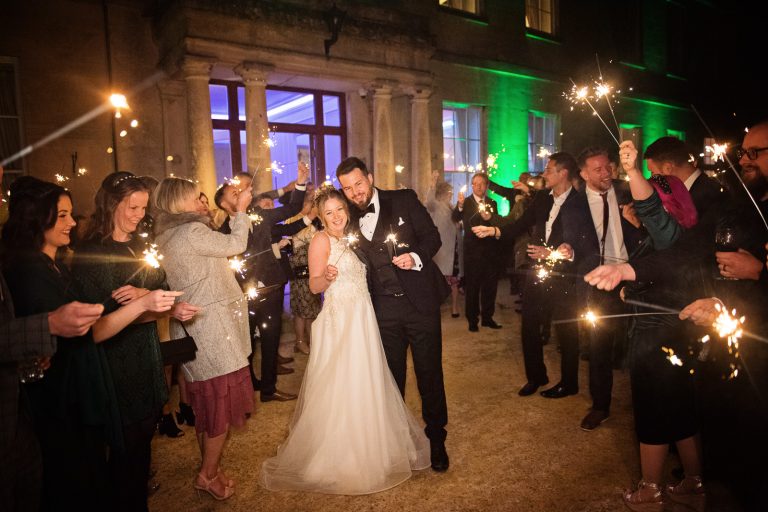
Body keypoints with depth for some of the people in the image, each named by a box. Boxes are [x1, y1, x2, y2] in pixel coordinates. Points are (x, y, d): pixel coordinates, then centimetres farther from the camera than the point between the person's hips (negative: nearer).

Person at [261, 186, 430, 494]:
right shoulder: (321, 240, -9)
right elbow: (314, 286, -13)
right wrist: (327, 277, -32)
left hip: (362, 319, 8)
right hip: (338, 321, -7)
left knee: (364, 383, 15)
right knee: (339, 388, 0)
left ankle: (367, 448, 33)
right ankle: (336, 457, 18)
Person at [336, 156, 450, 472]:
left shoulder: (404, 200, -3)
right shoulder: (350, 220, 5)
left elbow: (432, 236, -3)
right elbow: (360, 267, 10)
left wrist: (416, 258, -20)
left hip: (420, 301, -2)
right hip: (384, 309, 3)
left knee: (429, 372, 7)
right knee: (392, 376, 15)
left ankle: (436, 439, 26)